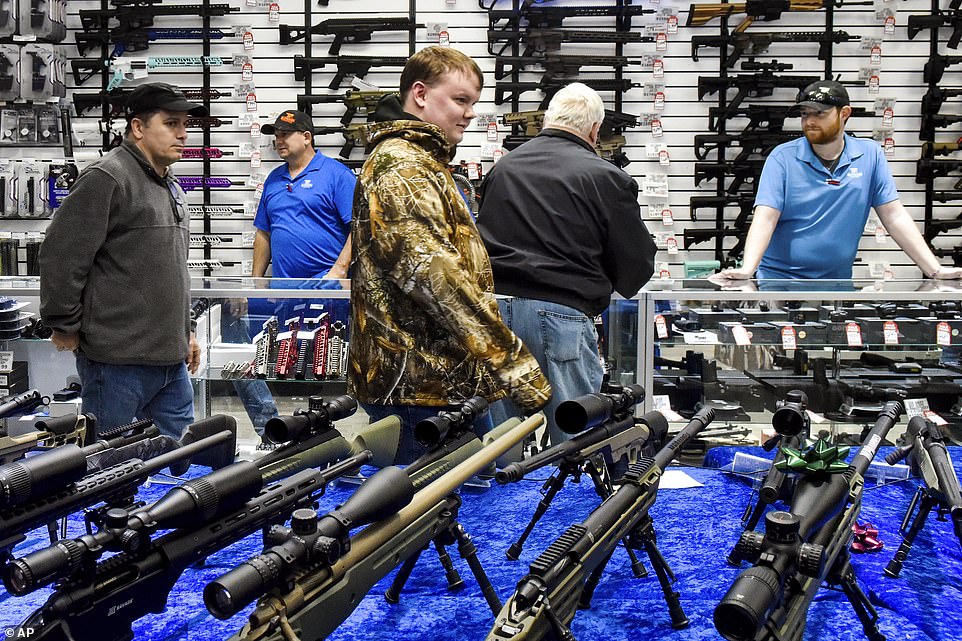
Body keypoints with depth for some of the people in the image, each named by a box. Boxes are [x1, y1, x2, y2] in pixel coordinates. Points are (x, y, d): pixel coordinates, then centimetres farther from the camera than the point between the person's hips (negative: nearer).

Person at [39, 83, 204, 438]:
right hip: (119, 360, -8)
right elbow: (60, 257, -16)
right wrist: (65, 327, -11)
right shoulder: (107, 178, -12)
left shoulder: (171, 187, 17)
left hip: (172, 359, 9)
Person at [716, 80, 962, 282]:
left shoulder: (870, 155, 5)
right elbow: (765, 217, -10)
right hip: (779, 279, -2)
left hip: (837, 281, 2)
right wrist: (747, 270, -26)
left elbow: (894, 216, 5)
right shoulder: (782, 158, -2)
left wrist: (936, 270, -1)